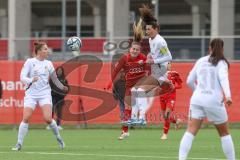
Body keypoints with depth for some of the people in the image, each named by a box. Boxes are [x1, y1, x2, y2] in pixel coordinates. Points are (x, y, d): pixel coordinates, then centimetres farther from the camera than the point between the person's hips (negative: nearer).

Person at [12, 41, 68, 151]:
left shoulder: (48, 64, 9)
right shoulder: (30, 62, -1)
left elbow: (54, 79, 23)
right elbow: (22, 77, -9)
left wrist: (62, 87, 31)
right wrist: (31, 80, -27)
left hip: (45, 94, 2)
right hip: (31, 94, -2)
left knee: (48, 118, -15)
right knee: (26, 118, -13)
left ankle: (58, 137, 10)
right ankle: (19, 144, -4)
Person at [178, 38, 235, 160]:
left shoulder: (200, 61, 14)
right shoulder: (221, 63, 3)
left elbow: (189, 81, 19)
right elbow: (223, 78, -16)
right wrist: (228, 96, -28)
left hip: (197, 99, 3)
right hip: (214, 101, -3)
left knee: (191, 131, -5)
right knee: (224, 133, 13)